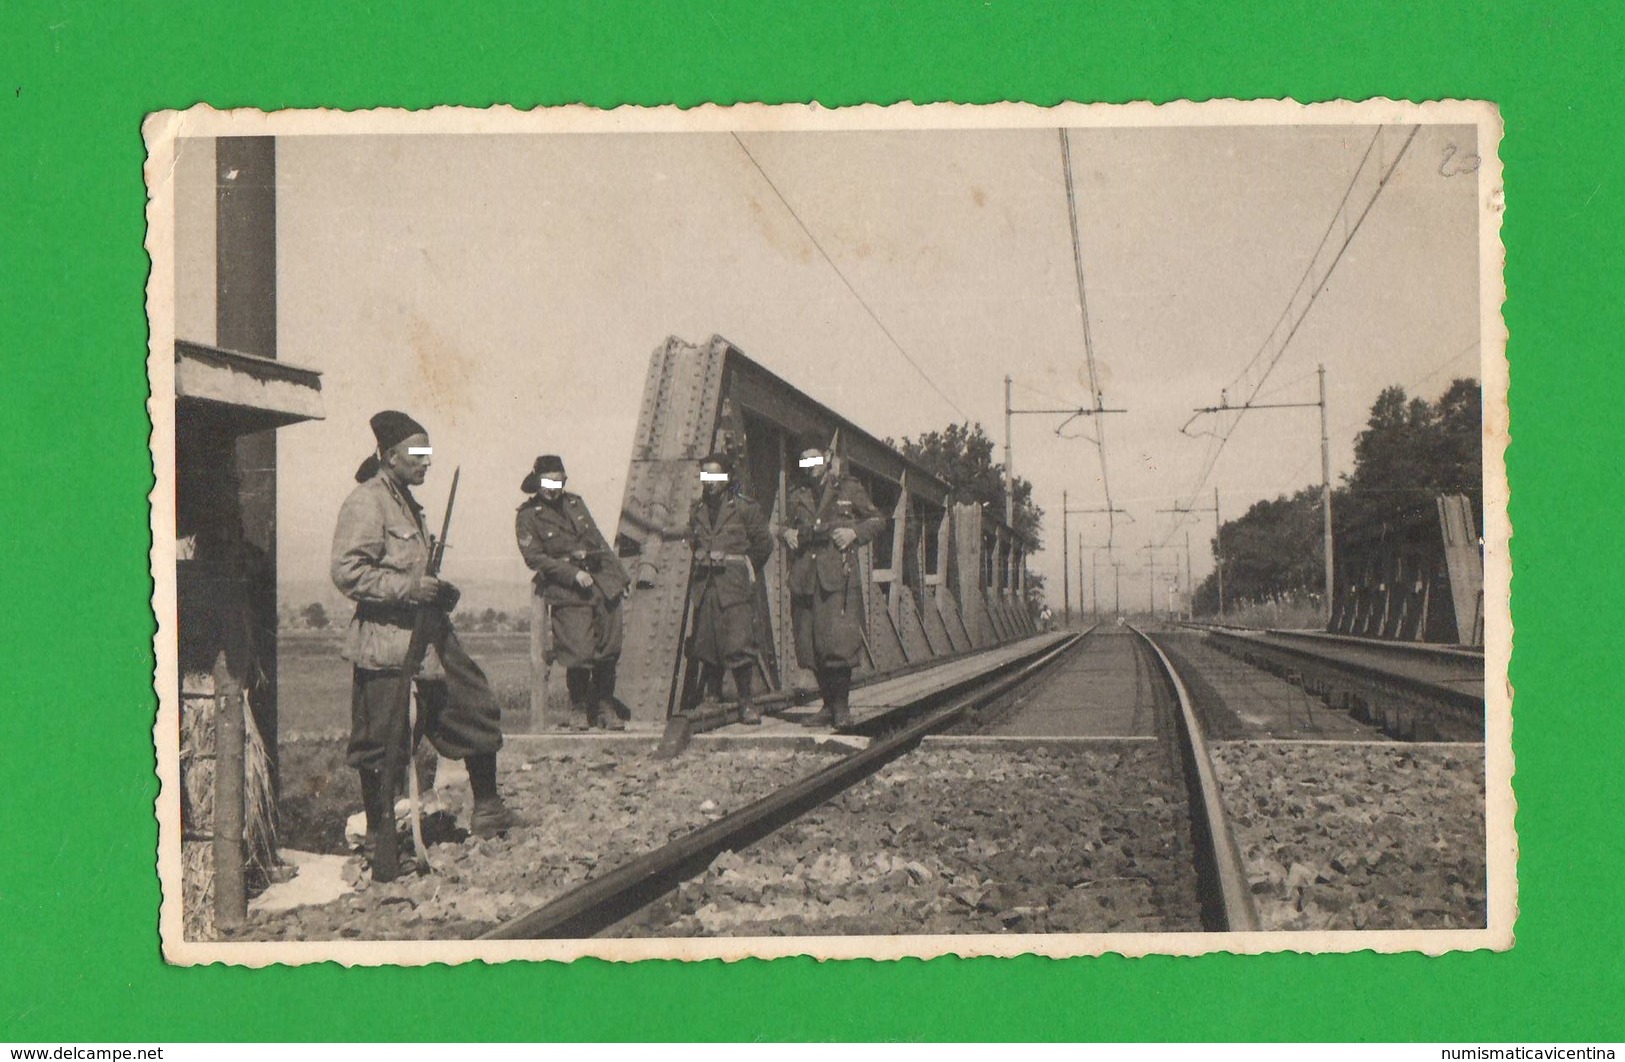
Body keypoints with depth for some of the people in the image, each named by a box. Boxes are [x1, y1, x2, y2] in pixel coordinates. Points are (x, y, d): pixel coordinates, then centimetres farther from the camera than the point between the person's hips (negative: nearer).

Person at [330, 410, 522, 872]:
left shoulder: (406, 501, 17)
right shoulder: (365, 503, -13)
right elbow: (348, 573, -21)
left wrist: (438, 591, 12)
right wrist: (412, 587, -22)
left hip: (427, 634, 10)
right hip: (385, 643, -10)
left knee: (475, 708, 11)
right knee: (381, 745, -1)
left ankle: (487, 811, 23)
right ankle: (380, 836, 11)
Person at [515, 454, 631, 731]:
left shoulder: (575, 503, 19)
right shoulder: (528, 516, 3)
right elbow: (534, 557, -6)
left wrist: (618, 575, 17)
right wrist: (573, 574, -14)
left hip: (604, 583, 5)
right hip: (567, 592, -5)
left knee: (609, 650, 1)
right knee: (580, 653, -13)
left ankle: (605, 708, 14)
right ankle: (578, 709, 7)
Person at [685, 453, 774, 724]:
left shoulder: (745, 508, -1)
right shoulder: (697, 510, 13)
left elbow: (764, 544, 4)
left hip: (735, 587, -5)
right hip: (705, 585, 5)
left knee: (739, 643, -11)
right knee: (705, 645, 5)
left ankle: (747, 703, -5)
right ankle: (711, 699, 15)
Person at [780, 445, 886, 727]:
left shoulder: (849, 489, 7)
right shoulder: (798, 495, 18)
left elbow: (877, 521, 12)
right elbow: (787, 525, 31)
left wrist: (854, 532, -5)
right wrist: (787, 533, 9)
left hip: (838, 575, -4)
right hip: (805, 577, 4)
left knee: (839, 641, -12)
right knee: (810, 646, 3)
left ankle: (841, 706, -2)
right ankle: (828, 705, 15)